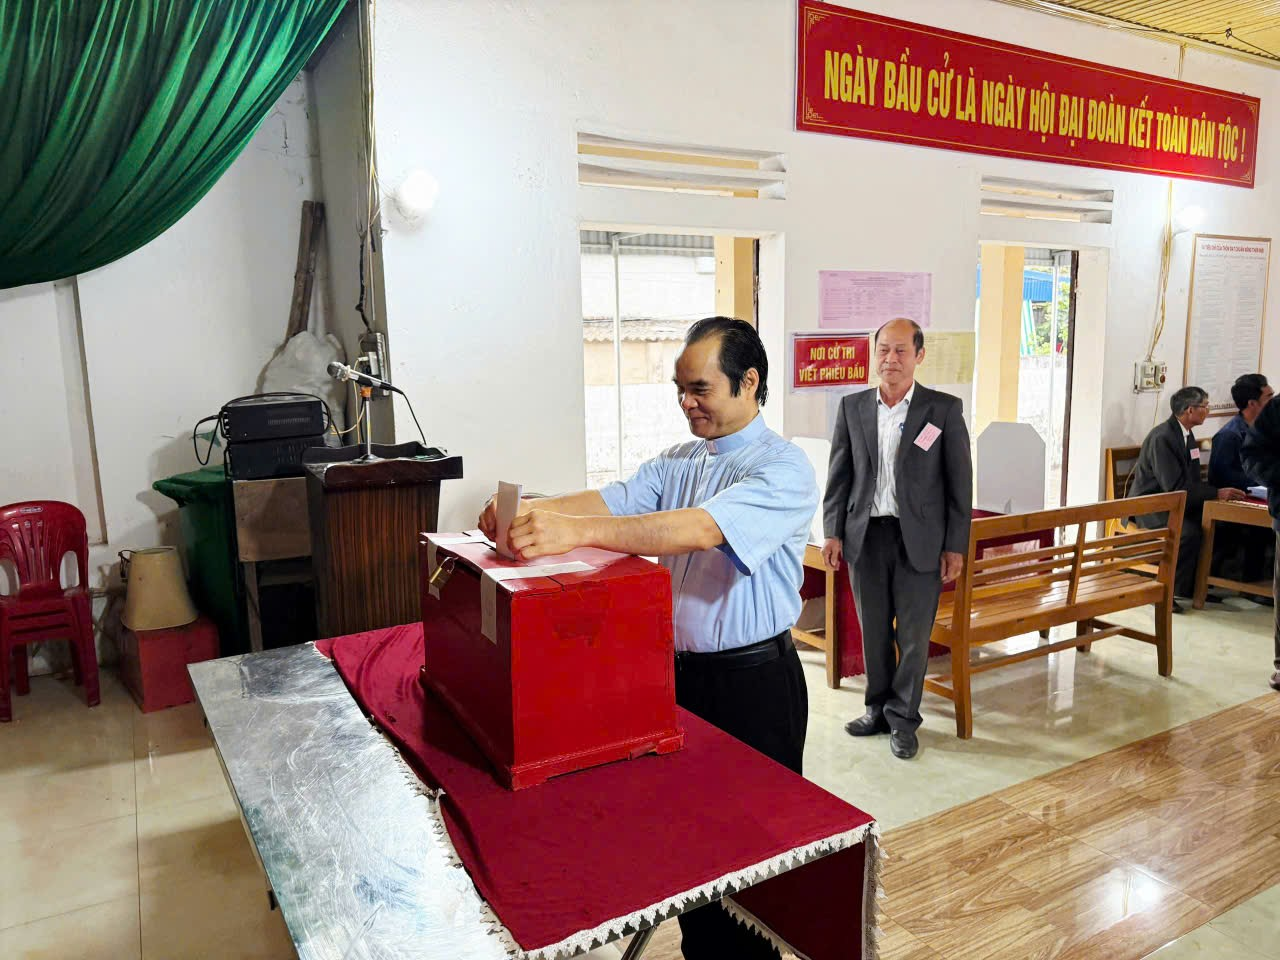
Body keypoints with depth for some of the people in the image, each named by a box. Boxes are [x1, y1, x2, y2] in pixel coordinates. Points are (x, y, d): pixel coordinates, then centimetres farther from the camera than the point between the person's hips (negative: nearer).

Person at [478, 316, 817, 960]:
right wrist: (532, 511, -26)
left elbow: (702, 528, -33)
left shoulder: (783, 470, -17)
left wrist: (577, 531, -44)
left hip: (753, 684, -6)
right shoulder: (679, 461, 8)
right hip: (678, 669, 7)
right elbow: (613, 500, -6)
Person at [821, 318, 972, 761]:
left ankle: (903, 717, 23)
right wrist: (832, 532, 2)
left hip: (919, 538, -2)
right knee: (874, 631, 12)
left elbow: (959, 480, -2)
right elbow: (839, 474, 8)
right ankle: (878, 708, 30)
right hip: (866, 536, 2)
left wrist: (955, 546, -5)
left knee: (913, 634, 6)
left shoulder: (944, 409, -3)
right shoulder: (852, 407, 5)